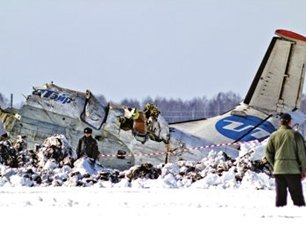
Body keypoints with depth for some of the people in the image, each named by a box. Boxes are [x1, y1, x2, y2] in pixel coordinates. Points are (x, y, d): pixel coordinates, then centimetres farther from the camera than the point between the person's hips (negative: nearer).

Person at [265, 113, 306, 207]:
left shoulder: (274, 136, 3)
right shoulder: (295, 135, -6)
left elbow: (268, 153, 5)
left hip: (278, 170, 3)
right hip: (293, 170, -3)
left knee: (280, 196, 7)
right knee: (297, 197, 1)